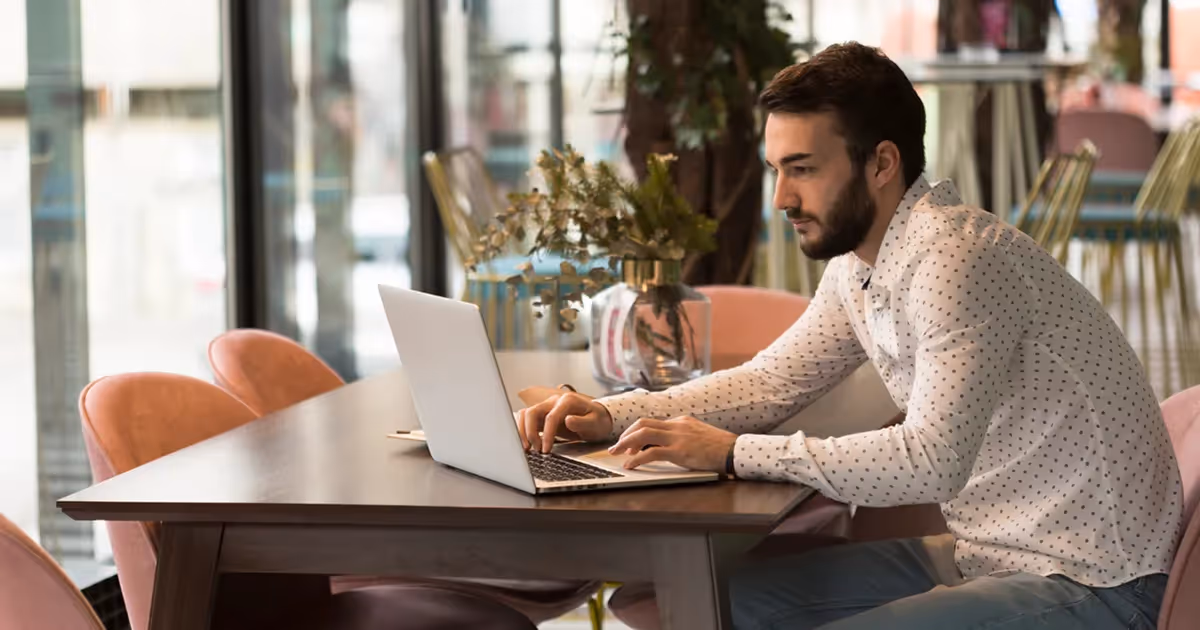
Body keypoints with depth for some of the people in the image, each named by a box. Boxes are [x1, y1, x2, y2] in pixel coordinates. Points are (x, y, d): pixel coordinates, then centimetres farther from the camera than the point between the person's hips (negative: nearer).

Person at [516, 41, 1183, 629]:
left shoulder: (955, 257, -23)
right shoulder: (857, 268, 7)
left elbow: (932, 459, -32)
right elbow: (770, 381, 17)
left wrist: (734, 452, -25)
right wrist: (613, 415, 3)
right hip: (985, 556, 9)